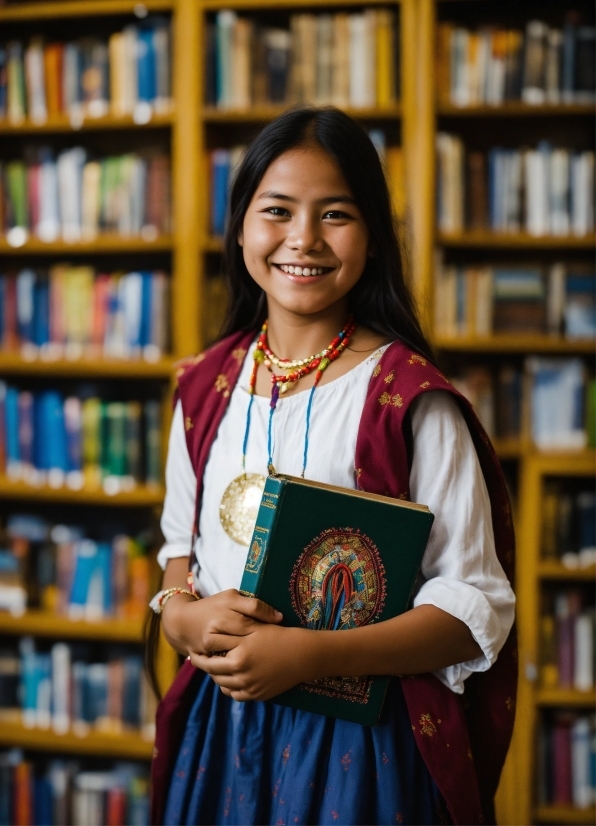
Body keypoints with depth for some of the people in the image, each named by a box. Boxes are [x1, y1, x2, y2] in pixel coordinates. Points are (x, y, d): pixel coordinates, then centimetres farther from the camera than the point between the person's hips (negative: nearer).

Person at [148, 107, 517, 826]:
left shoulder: (408, 396, -12)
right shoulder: (207, 387, 4)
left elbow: (477, 603, -13)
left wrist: (312, 654, -23)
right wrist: (182, 614, -8)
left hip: (357, 739, -4)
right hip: (217, 729, 5)